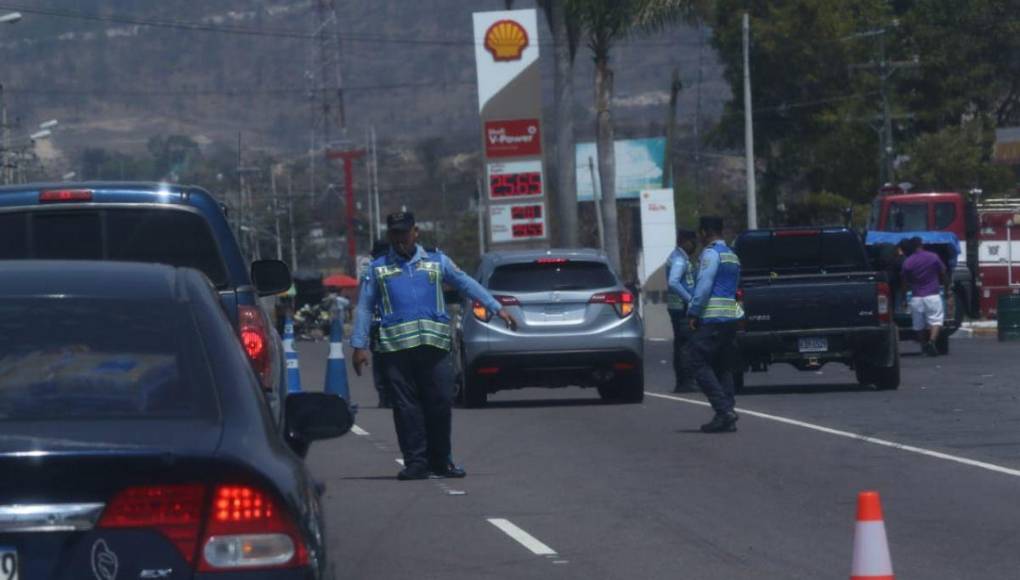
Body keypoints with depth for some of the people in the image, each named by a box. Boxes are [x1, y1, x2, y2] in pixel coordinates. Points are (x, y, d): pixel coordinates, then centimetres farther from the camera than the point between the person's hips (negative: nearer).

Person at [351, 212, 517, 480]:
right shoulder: (378, 269, 13)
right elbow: (364, 308, 13)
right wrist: (359, 345, 5)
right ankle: (415, 463, 0)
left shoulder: (436, 262, 15)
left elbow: (468, 284, 14)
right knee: (406, 407, -3)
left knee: (440, 403, -2)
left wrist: (497, 308, 7)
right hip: (395, 347, -1)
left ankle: (441, 461, 9)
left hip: (434, 345, 1)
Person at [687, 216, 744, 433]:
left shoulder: (711, 254, -8)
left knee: (700, 363, -7)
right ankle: (728, 417, 4)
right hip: (731, 317, 9)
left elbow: (704, 286, -16)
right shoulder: (732, 256, 21)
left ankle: (724, 410, -18)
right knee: (724, 367, 10)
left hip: (712, 318, -9)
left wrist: (693, 313, -11)